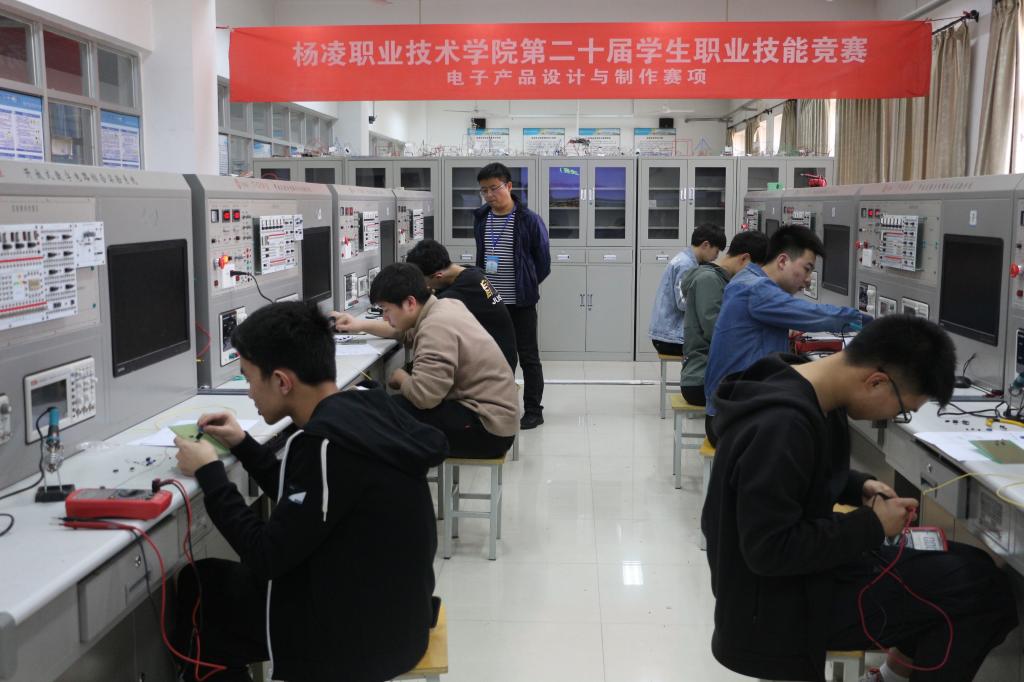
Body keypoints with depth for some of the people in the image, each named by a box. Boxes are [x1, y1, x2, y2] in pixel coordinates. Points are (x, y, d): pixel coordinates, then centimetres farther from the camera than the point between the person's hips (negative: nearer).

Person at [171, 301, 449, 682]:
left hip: (358, 634, -8)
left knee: (197, 590, 11)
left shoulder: (326, 443, -27)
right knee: (205, 581, 21)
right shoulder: (360, 408, 0)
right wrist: (243, 445, 12)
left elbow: (266, 558, -19)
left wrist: (209, 474, -8)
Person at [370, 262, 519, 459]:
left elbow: (423, 395, -31)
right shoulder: (445, 305, 5)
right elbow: (408, 335, 26)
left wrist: (400, 378, -10)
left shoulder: (437, 326, -22)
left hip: (488, 429, -10)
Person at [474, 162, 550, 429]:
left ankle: (533, 411, 12)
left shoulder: (529, 220, -10)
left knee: (528, 356, 3)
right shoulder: (481, 219, 4)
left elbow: (543, 261, -2)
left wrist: (527, 286, 3)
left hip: (520, 302, -5)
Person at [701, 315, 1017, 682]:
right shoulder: (781, 425, -30)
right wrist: (872, 525, -20)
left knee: (970, 568, 11)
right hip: (781, 604, -9)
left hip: (806, 563, 9)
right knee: (981, 592, -7)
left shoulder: (813, 393, 0)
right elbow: (769, 550, -30)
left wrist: (859, 486, -1)